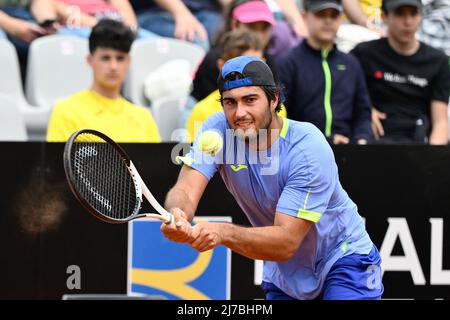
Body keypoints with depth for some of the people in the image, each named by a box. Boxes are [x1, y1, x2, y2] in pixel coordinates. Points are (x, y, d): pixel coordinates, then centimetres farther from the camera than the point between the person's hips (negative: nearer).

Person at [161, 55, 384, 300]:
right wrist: (177, 217, -48)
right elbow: (185, 191, -25)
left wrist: (224, 233, -49)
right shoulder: (217, 129, -14)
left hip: (342, 259, -4)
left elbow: (287, 241, -33)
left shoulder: (308, 147, -28)